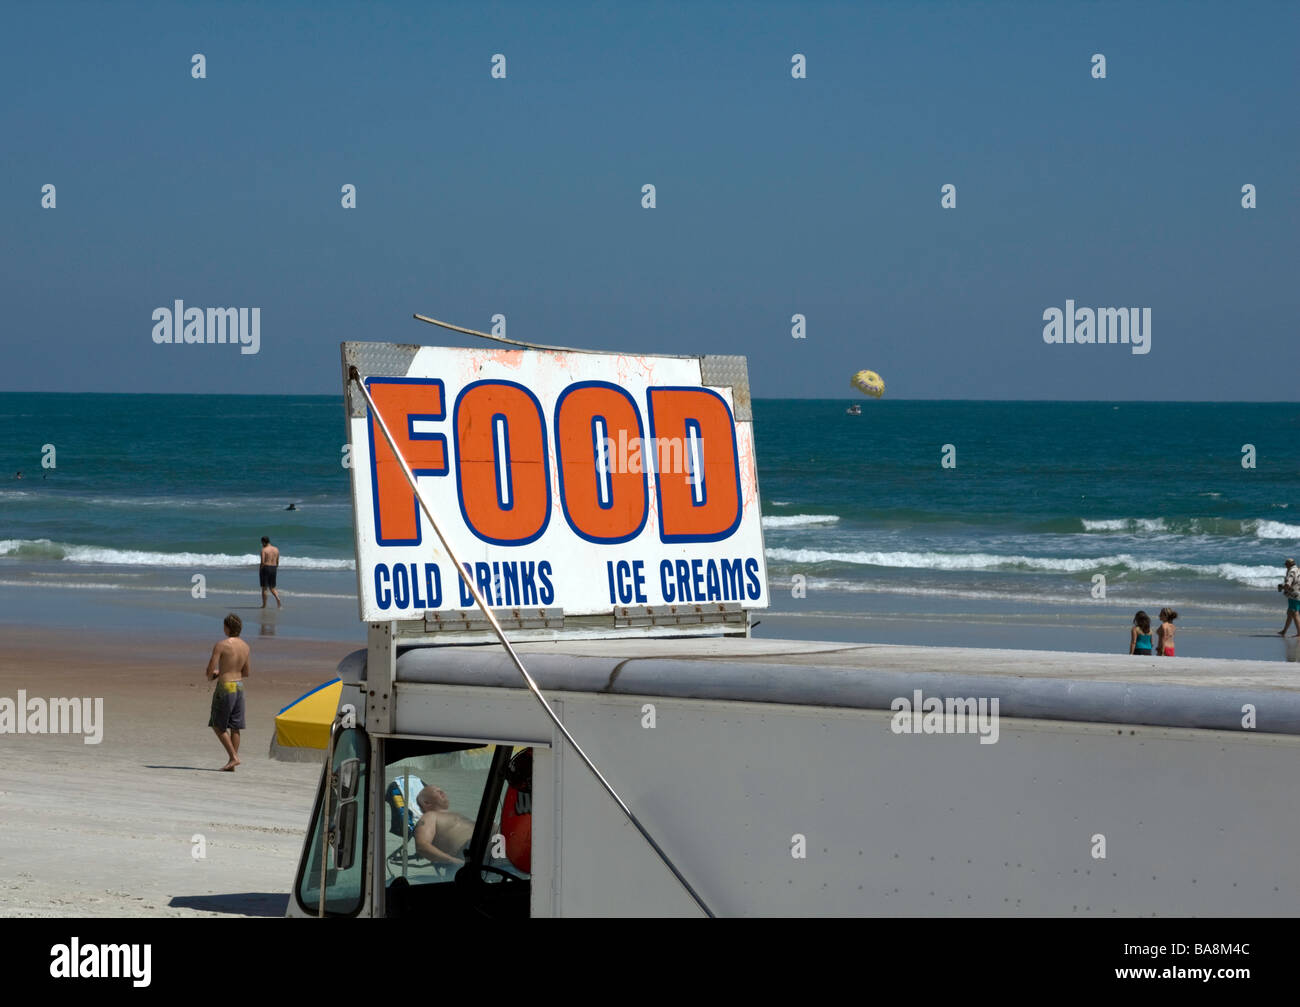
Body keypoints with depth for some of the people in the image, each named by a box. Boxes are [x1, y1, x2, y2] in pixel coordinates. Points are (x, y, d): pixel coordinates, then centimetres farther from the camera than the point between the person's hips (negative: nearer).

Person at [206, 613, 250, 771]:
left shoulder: (221, 645, -15)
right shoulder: (245, 647, 6)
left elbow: (210, 670, -16)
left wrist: (211, 677, 9)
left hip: (225, 687, -7)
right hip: (239, 686, 7)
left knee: (218, 725, 5)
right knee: (235, 727, 9)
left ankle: (233, 757, -5)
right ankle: (232, 764, 10)